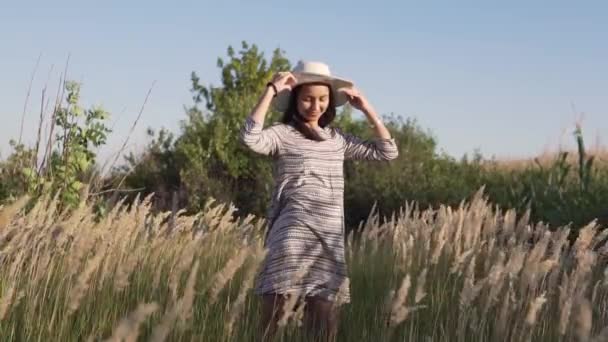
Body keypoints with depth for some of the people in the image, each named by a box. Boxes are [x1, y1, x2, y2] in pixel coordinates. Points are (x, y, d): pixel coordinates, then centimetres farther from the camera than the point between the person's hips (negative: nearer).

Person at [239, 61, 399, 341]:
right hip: (293, 234, -5)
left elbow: (387, 152, 19)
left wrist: (366, 108, 12)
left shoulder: (337, 139, 18)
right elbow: (251, 138, -20)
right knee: (276, 308, -11)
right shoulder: (282, 133, 1)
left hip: (331, 239, 5)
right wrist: (271, 89, -15)